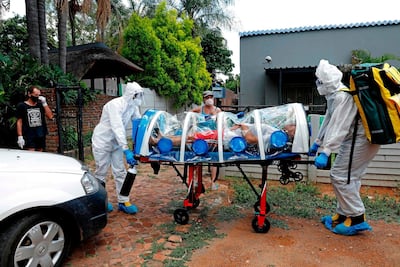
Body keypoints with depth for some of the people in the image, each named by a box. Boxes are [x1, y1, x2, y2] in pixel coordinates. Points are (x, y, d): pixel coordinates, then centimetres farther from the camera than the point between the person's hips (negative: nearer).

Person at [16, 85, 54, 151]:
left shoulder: (40, 105, 11)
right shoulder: (22, 106, 1)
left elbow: (50, 116, 1)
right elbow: (19, 122, -1)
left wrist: (44, 103, -5)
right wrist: (20, 137, -9)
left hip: (41, 136, 4)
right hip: (28, 137, -4)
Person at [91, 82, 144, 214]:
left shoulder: (133, 106, -4)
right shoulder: (115, 105, -27)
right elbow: (117, 128, -35)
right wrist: (126, 150, -41)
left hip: (116, 142, 6)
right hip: (102, 141, -6)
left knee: (120, 172, 4)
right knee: (101, 172, 5)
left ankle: (123, 202, 11)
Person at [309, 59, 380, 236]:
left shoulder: (343, 97, -21)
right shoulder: (334, 96, 13)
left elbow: (339, 128, -29)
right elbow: (329, 121, 20)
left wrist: (325, 152, -32)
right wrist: (318, 142, 24)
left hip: (361, 140, -10)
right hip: (354, 139, 10)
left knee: (340, 176, -9)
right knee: (349, 177, 13)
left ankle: (357, 219, 3)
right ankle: (343, 215, 22)